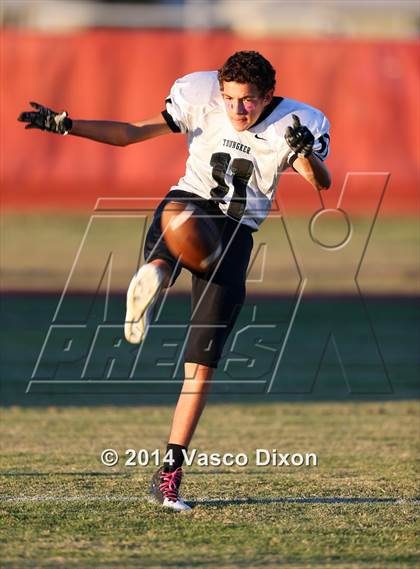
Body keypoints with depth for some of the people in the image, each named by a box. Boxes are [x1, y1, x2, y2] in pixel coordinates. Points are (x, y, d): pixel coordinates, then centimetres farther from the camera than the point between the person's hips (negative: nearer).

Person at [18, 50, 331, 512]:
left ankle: (169, 471, -3)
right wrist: (64, 125, -8)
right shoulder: (201, 101, -4)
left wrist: (306, 152, -40)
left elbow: (322, 184, -18)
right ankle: (153, 276, -73)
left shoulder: (292, 124, -6)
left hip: (235, 232, -1)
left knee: (201, 364, -7)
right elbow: (130, 133, 2)